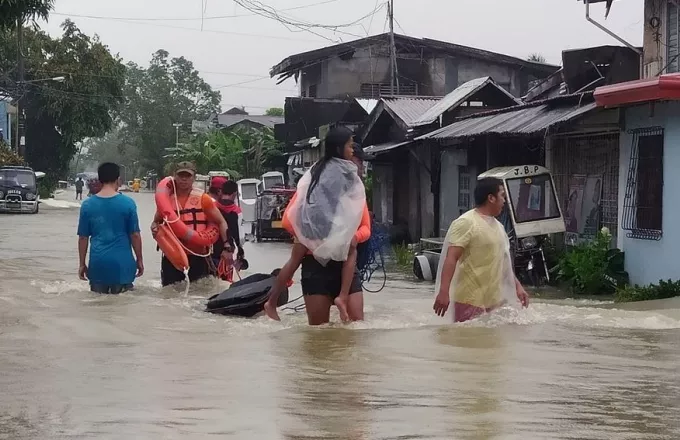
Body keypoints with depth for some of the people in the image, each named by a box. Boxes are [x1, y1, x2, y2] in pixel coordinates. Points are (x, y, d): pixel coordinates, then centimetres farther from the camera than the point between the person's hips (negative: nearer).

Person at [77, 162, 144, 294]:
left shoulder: (87, 205, 0)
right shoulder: (127, 203, -5)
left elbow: (83, 238, 3)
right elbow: (135, 235, -3)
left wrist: (82, 264, 12)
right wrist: (139, 260, 8)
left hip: (97, 264, 2)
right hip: (122, 264, -2)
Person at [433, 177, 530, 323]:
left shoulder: (498, 226, 17)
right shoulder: (466, 223, -11)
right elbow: (451, 258, -19)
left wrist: (517, 286, 21)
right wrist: (444, 292, -27)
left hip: (496, 301, 9)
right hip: (471, 301, -9)